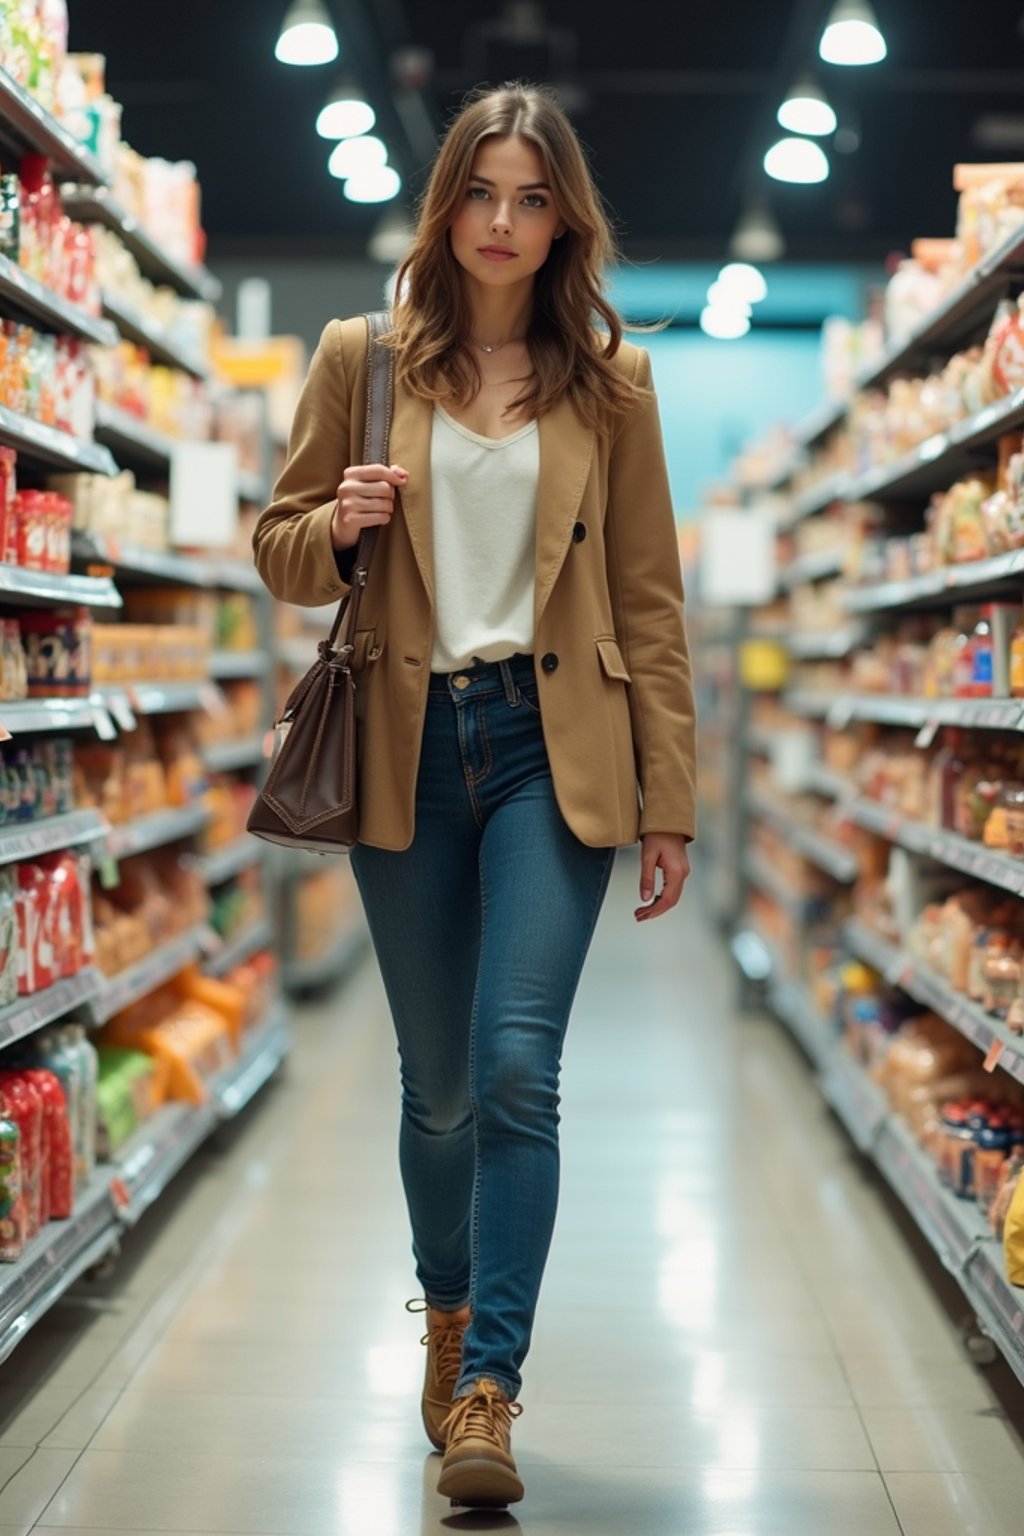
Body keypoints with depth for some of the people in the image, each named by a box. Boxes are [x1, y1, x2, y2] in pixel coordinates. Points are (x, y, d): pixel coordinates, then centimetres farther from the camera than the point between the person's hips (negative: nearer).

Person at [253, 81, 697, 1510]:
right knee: (438, 1085, 10)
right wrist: (333, 529, -12)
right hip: (409, 747, 1)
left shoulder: (609, 377, 6)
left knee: (518, 1068, -13)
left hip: (554, 747, -1)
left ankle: (488, 1391, -8)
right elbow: (279, 547, 12)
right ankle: (448, 1316, 34)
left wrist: (669, 800, 2)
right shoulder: (360, 358, 6)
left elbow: (650, 597, 6)